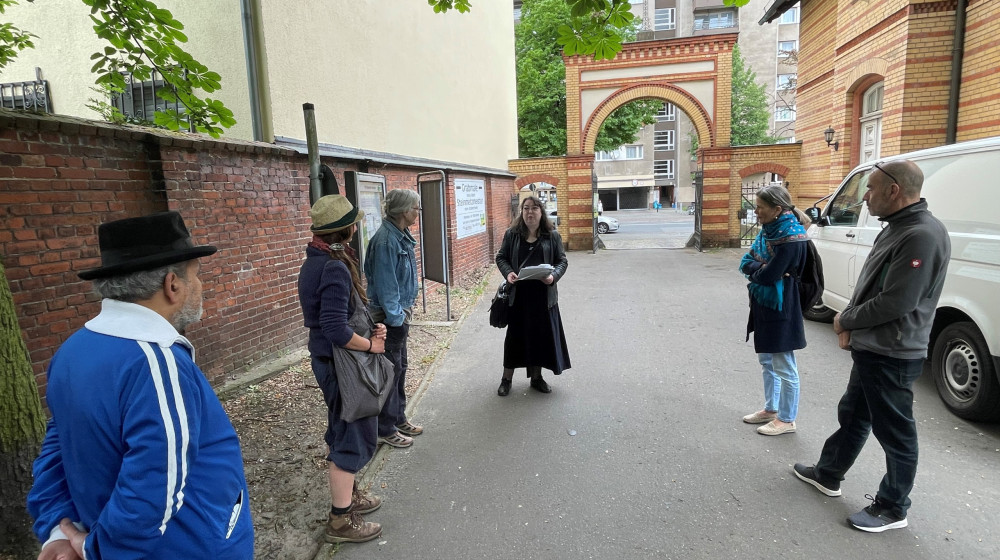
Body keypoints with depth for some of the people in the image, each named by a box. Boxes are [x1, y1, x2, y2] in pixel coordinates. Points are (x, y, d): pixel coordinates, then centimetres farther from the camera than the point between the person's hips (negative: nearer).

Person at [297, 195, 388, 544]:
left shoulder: (317, 260, 5)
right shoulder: (334, 267, -26)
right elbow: (336, 329, -30)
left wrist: (371, 326, 1)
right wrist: (371, 344, -14)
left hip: (330, 359, 10)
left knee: (344, 431, 22)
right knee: (355, 436, 3)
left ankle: (346, 494, 40)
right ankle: (340, 521, 15)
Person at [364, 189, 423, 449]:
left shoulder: (401, 236, 8)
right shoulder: (386, 240, -22)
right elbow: (385, 283, -22)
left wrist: (404, 312, 16)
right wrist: (395, 317, -19)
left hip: (400, 312, 10)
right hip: (390, 315, -10)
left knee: (400, 367, 18)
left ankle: (398, 419, 32)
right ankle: (385, 429, 15)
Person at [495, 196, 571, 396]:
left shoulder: (552, 235, 3)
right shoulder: (512, 234, 3)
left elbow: (562, 260, 4)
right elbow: (501, 257, 6)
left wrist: (554, 275, -16)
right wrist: (508, 273, -13)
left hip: (544, 294, 1)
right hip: (518, 294, -1)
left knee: (542, 335, 8)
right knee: (515, 335, 6)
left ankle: (536, 377, 26)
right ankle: (507, 378, 20)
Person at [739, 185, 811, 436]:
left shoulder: (790, 236, -21)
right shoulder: (768, 229, 6)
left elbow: (768, 276, -24)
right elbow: (746, 262, 5)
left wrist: (754, 271, -3)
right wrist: (760, 269, -15)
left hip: (779, 308, -10)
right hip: (762, 304, 10)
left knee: (784, 367, 4)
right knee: (766, 361, 20)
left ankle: (786, 420, 18)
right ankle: (770, 409, 36)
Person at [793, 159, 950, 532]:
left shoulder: (923, 235, -23)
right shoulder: (895, 228, 9)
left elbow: (897, 302, -25)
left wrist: (846, 321, -10)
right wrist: (851, 323, 1)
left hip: (892, 356, -10)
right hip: (871, 349, 10)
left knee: (895, 432, 7)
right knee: (852, 415, 22)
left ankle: (893, 508, 24)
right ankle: (828, 474, 40)